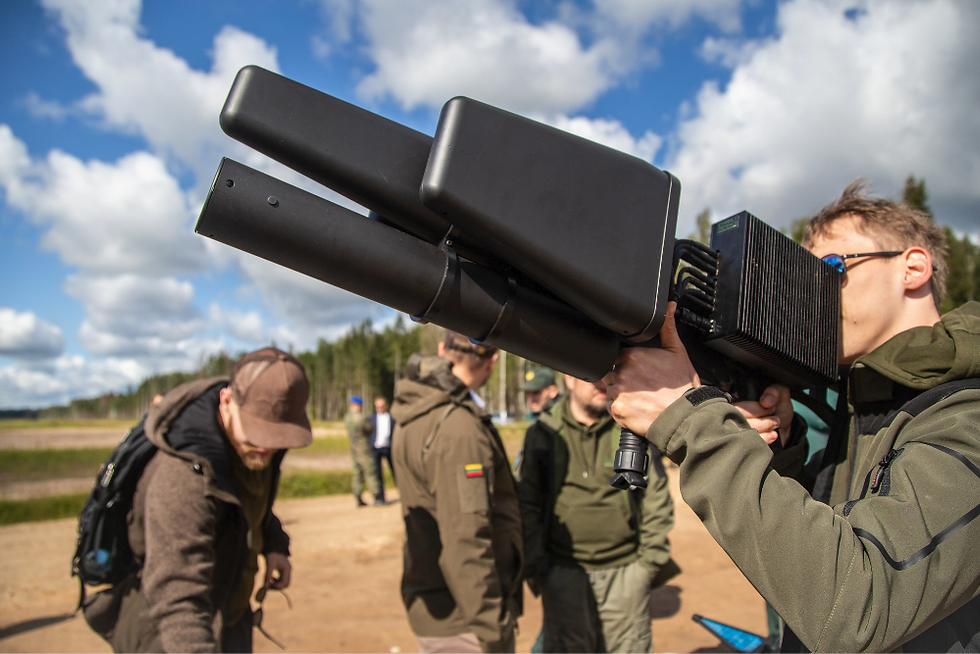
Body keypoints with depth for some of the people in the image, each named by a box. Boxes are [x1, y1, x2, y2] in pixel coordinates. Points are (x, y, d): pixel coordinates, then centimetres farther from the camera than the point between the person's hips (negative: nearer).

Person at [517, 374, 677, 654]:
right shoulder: (542, 435, 0)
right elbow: (527, 504, 2)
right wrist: (534, 565, -1)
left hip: (625, 571, 1)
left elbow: (657, 498, 6)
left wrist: (652, 558, 2)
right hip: (563, 573, 0)